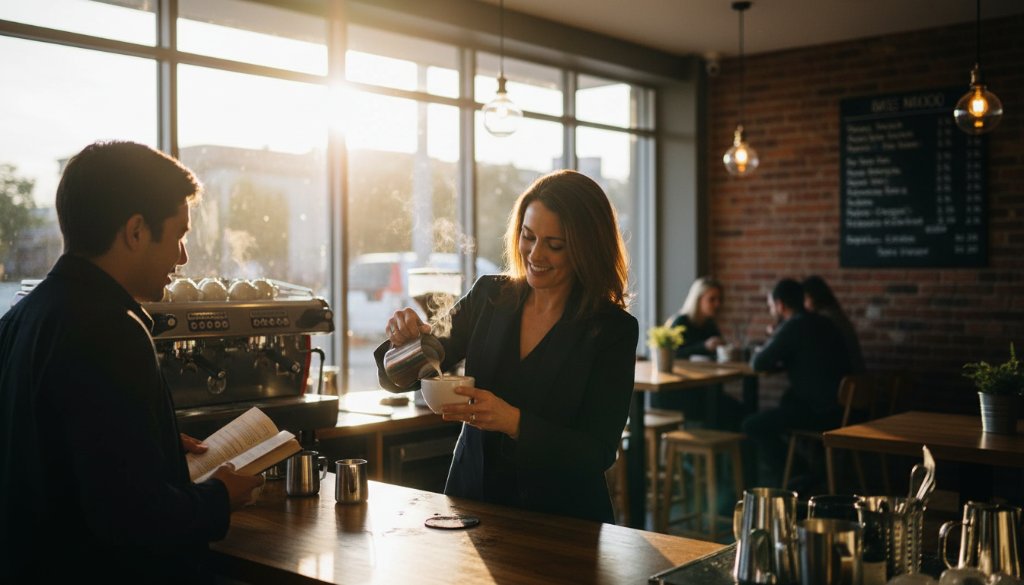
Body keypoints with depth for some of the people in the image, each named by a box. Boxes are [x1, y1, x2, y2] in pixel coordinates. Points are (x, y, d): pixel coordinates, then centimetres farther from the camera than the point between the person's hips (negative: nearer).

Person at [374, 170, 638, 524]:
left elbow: (598, 453, -10)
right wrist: (407, 339, -13)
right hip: (472, 502, 3)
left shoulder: (613, 329, -6)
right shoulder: (489, 298, 4)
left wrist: (513, 422, -23)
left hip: (563, 522, -3)